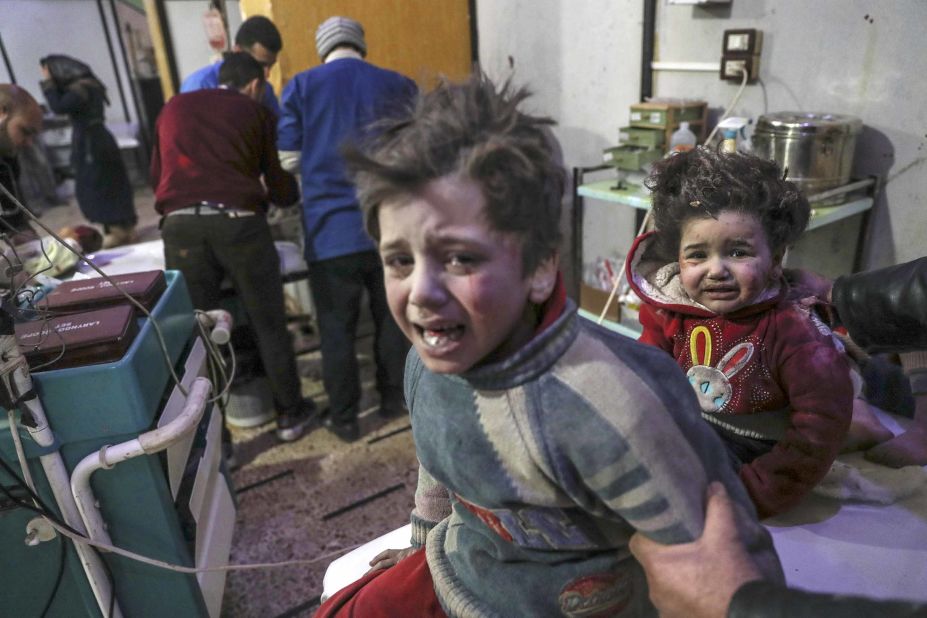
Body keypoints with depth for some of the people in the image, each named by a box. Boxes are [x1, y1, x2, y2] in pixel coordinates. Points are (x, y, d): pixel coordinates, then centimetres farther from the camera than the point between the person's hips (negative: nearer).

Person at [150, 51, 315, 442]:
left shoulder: (173, 108, 22)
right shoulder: (256, 112, 13)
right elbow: (280, 188, 15)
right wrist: (294, 194, 38)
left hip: (180, 226, 3)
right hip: (238, 222, -2)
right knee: (269, 324, 12)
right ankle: (290, 414, 25)